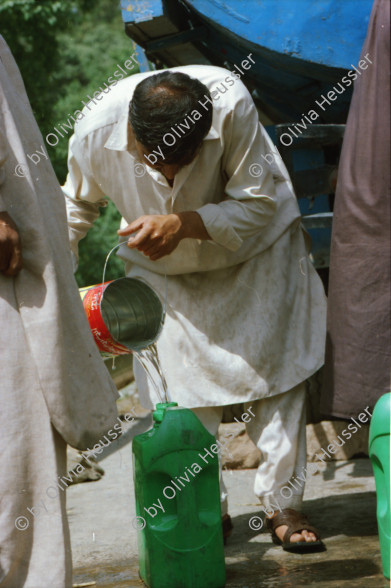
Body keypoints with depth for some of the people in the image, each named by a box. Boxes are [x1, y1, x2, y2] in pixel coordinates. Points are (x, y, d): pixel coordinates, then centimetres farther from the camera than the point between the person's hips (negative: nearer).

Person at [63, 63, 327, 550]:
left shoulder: (230, 105, -37)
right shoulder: (95, 130, -28)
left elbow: (260, 204, -27)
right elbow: (78, 203, -3)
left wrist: (182, 225, -41)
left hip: (253, 248, -1)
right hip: (162, 268, 2)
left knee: (274, 365, -3)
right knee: (176, 382, -5)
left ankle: (282, 501, 10)